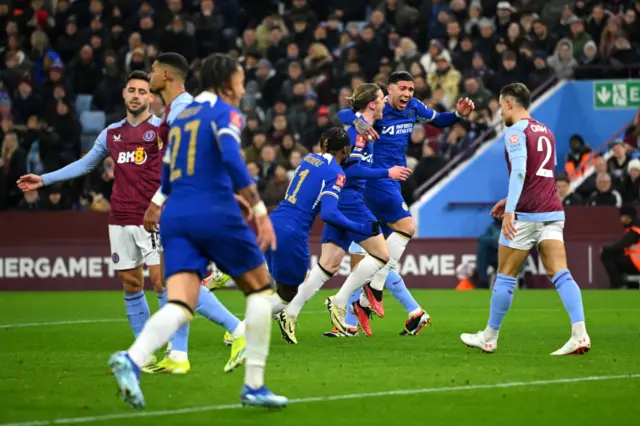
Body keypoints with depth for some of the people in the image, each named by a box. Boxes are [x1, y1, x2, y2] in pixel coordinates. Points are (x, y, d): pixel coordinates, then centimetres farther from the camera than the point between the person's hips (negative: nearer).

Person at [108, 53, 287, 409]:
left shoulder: (181, 117, 22)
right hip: (216, 214, -6)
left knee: (180, 306, -8)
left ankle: (132, 360, -38)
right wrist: (260, 209, -19)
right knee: (260, 288, 14)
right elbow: (231, 159, -19)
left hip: (175, 217, 6)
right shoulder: (226, 112, 1)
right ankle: (254, 386, 11)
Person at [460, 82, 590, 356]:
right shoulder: (546, 132, 19)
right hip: (552, 212, 7)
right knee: (560, 274, -4)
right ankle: (580, 334, -20)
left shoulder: (516, 131, -6)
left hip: (525, 214, -7)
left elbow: (519, 171, -21)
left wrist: (510, 209, -27)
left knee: (505, 276, 6)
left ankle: (489, 338, 16)